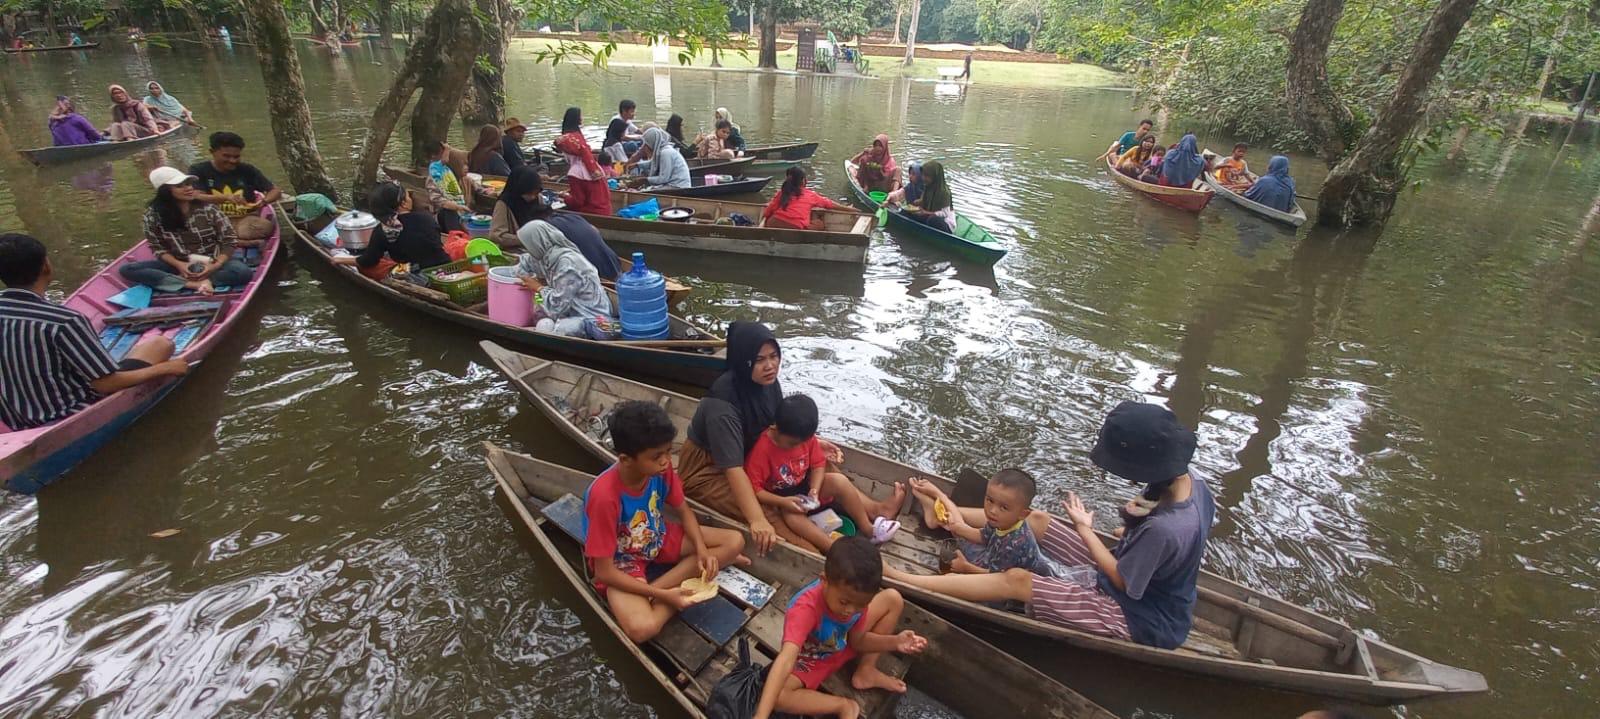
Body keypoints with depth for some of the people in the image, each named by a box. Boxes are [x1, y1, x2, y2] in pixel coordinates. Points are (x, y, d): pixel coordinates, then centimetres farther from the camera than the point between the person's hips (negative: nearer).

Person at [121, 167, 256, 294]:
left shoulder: (208, 209, -8)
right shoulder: (153, 215, -5)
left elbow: (229, 241, -7)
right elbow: (158, 248, 1)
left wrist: (215, 266, -20)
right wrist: (179, 265, -18)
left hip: (211, 263, -2)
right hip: (178, 264, 2)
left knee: (243, 272, -32)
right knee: (127, 269, -19)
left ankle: (179, 280, -24)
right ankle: (196, 284, -30)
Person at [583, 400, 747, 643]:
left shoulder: (661, 468, -18)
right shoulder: (604, 496, -34)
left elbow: (683, 511, 0)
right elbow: (604, 572, -25)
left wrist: (702, 550, -17)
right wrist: (663, 595, -28)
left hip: (659, 539, 7)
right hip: (620, 562, -7)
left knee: (735, 541, -7)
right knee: (642, 628, -35)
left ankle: (653, 589, -11)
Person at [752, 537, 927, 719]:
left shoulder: (856, 596, -23)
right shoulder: (806, 608, -41)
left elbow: (857, 640, -6)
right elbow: (786, 660, -52)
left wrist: (894, 642, -23)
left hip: (841, 647, 5)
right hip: (808, 662, -5)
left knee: (893, 599, -7)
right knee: (775, 696, -37)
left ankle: (866, 671, -1)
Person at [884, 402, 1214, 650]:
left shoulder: (1163, 529, -39)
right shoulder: (1195, 484, -12)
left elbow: (1121, 580, -22)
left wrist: (1083, 529, -13)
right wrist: (1138, 521, -9)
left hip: (1138, 619, -8)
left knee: (1014, 580, -17)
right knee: (1036, 519, 7)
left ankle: (895, 577, -12)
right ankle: (951, 513, 25)